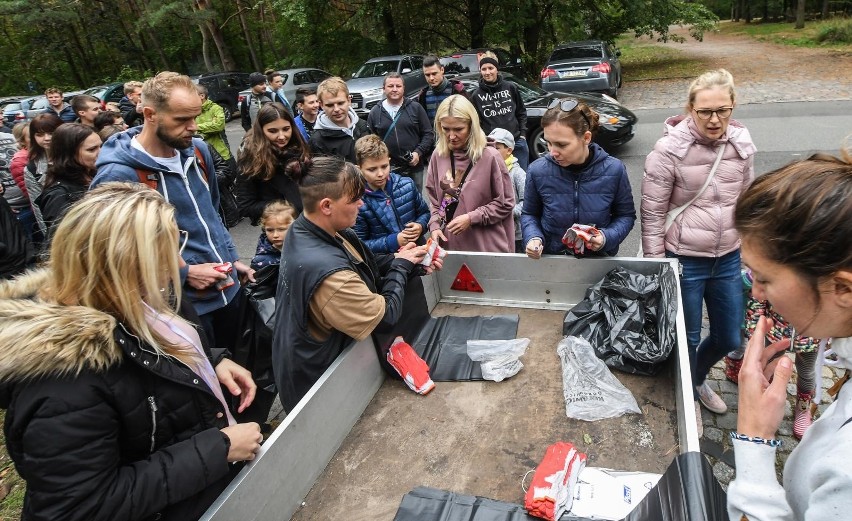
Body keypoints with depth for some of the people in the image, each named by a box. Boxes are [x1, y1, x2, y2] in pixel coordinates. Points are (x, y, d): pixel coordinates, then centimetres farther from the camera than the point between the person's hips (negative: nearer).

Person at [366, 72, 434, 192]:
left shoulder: (416, 108, 3)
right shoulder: (374, 112, 6)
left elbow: (428, 133, 3)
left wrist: (418, 152, -10)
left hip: (414, 167, 0)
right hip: (387, 169, 0)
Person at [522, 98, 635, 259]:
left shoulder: (614, 170, -10)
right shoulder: (538, 171, -10)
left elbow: (626, 215, 5)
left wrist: (607, 237, -14)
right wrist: (533, 238, -13)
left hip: (599, 259, -1)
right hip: (550, 260, 1)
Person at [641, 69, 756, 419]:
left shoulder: (741, 143, -1)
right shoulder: (670, 149, -16)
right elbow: (652, 213, -12)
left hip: (728, 259, 5)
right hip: (684, 261, -5)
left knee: (730, 339, 18)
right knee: (687, 338, 11)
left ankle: (698, 378, 49)